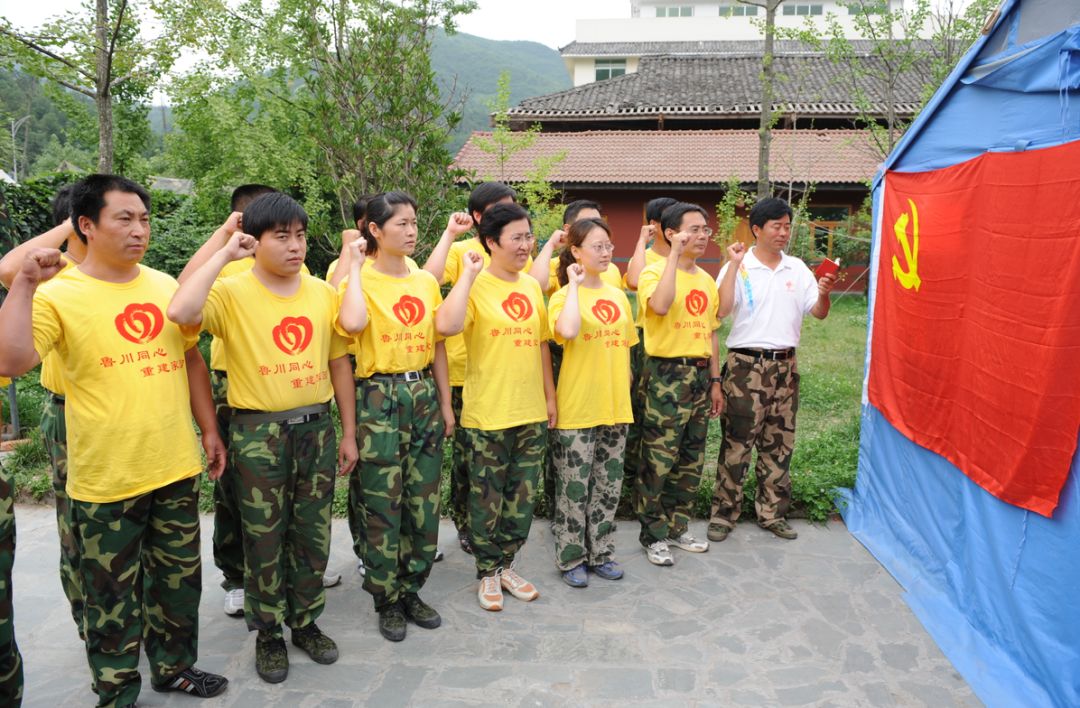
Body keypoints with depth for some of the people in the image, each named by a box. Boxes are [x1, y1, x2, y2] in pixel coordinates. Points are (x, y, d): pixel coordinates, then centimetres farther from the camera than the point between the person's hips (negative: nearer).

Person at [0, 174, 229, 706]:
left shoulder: (165, 286, 6)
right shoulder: (58, 294, -8)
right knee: (112, 595, 11)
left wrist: (210, 431, 11)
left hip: (177, 468, 5)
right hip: (106, 479, -4)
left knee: (180, 579, 18)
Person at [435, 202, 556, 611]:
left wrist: (550, 396, 14)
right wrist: (468, 274, -22)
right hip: (488, 414, -6)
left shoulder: (532, 286, 9)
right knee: (487, 499, 8)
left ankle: (506, 564, 33)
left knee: (523, 498, 15)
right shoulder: (476, 287, -10)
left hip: (532, 412, 6)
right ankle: (488, 573, 25)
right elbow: (445, 326, -30)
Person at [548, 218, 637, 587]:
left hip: (615, 406, 6)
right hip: (577, 408, -6)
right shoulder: (564, 296, -8)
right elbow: (568, 331, -31)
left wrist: (626, 391, 15)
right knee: (574, 487, 3)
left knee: (608, 486, 14)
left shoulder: (618, 296, 10)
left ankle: (601, 552, 28)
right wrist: (575, 284, -19)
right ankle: (571, 558, 18)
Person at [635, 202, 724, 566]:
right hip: (666, 375, -7)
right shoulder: (654, 272, -8)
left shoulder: (706, 280, 14)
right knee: (658, 461, -2)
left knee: (691, 461, 14)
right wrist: (675, 253, -25)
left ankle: (677, 528, 27)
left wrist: (715, 381, 15)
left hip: (700, 375, 7)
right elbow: (661, 305, -31)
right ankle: (653, 536, 12)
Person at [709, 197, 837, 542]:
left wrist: (824, 292, -13)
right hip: (746, 364, -5)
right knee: (736, 442, -2)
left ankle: (772, 513, 24)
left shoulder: (797, 268, 10)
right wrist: (734, 265, -21)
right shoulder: (739, 267, -4)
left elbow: (819, 312, 8)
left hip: (785, 365, 5)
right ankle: (723, 514, 11)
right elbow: (721, 309, -19)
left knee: (779, 444, 12)